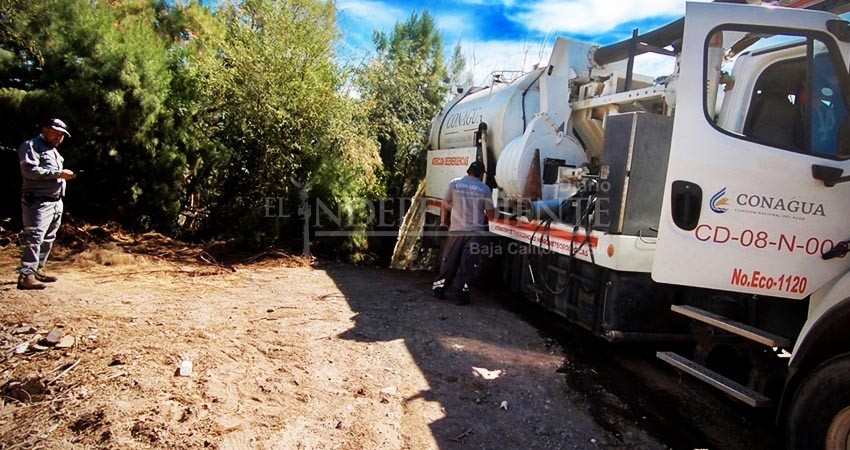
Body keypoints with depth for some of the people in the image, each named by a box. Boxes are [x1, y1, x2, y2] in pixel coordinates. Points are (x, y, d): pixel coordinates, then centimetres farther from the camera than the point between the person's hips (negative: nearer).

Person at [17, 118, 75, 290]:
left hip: (56, 201, 9)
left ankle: (38, 270, 22)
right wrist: (58, 173, -21)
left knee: (48, 239, 13)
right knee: (34, 238, -14)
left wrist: (66, 175, 8)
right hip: (38, 201, -9)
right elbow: (29, 170, -19)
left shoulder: (54, 151, 24)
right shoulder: (30, 146, -5)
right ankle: (26, 276, -15)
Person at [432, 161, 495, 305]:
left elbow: (444, 205, 8)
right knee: (468, 263, 2)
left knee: (449, 261, 12)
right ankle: (463, 294, 3)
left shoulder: (455, 183, 2)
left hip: (456, 230, 2)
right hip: (475, 232, -1)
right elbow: (490, 214, 4)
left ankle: (439, 288, 18)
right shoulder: (484, 189, -1)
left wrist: (443, 222, 21)